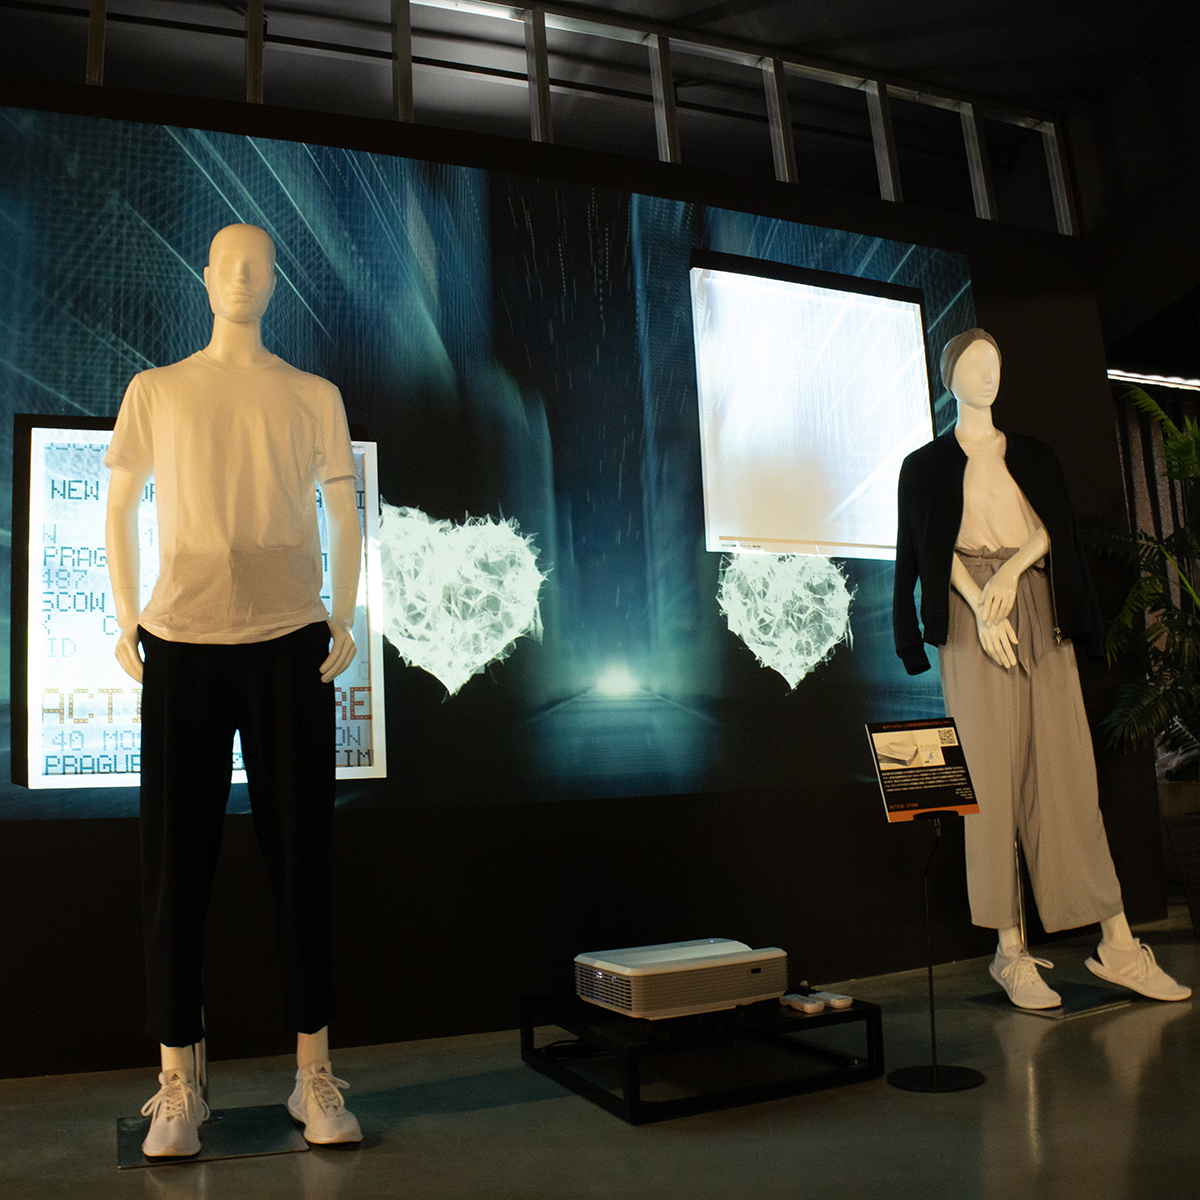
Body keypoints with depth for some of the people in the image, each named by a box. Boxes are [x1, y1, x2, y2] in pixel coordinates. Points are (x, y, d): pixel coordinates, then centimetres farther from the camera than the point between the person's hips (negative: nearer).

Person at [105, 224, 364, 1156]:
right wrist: (128, 620, 2)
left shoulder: (315, 397, 12)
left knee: (301, 855, 1)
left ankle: (315, 1075, 10)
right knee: (177, 860, 0)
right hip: (180, 643, 1)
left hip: (291, 642, 0)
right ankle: (179, 1086, 11)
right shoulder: (157, 390, 13)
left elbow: (344, 515, 12)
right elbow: (119, 508, 13)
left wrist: (344, 619, 1)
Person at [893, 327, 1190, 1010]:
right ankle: (1011, 951, -5)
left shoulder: (1034, 456, 21)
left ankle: (1117, 944, 3)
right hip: (972, 618, -3)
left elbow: (1052, 526, 6)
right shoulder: (927, 465, 11)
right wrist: (982, 607, -17)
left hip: (1040, 612, 3)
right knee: (993, 770, -9)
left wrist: (1010, 572, -14)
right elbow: (935, 546, -2)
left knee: (1067, 767, -1)